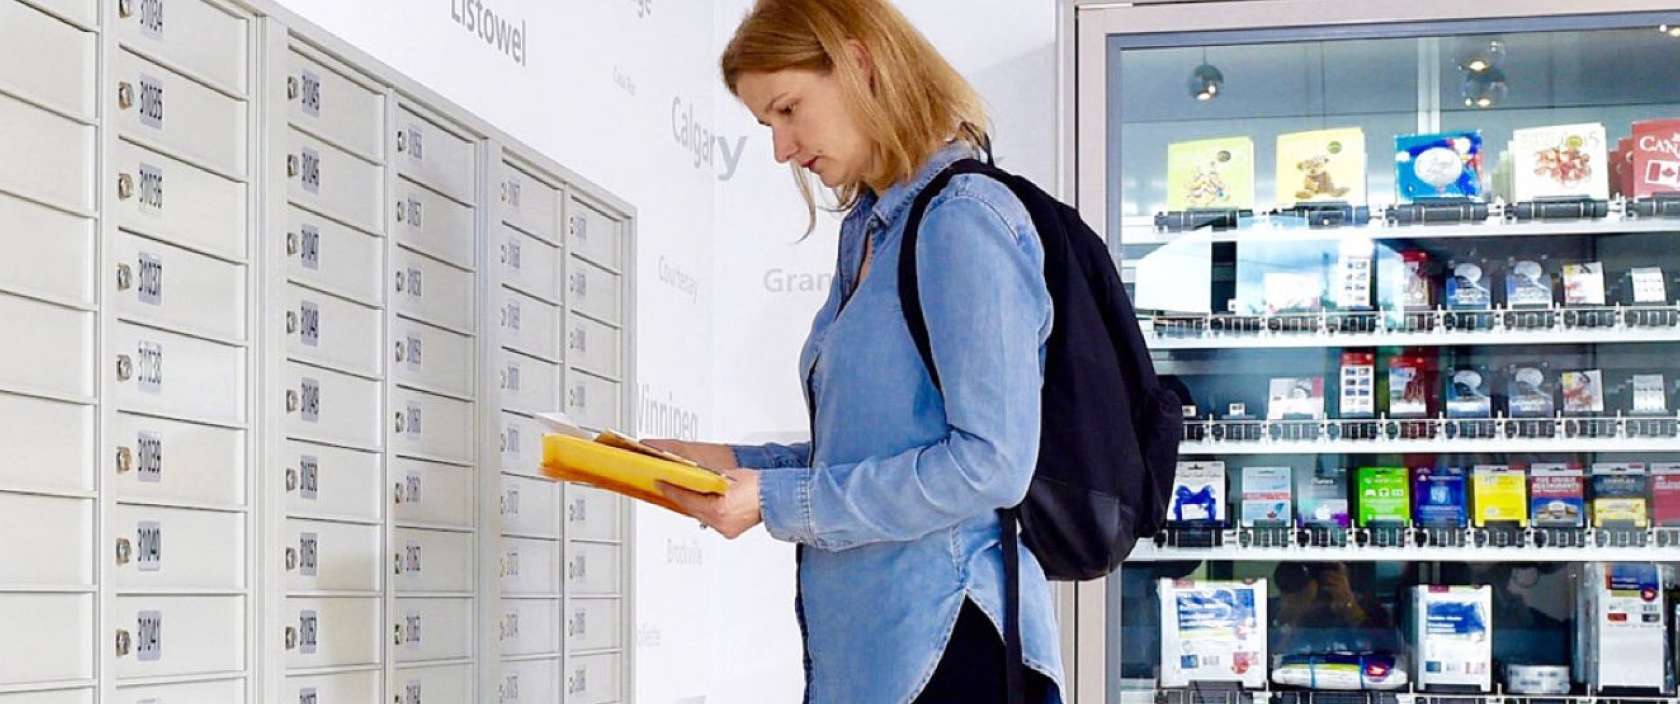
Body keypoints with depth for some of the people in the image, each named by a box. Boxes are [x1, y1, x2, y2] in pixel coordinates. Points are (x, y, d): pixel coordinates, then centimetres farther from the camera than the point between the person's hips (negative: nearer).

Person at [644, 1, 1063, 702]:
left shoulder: (965, 218, -13)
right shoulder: (869, 233, 13)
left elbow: (990, 464, -20)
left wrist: (780, 501, -16)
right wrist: (738, 464, 6)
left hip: (945, 644, -8)